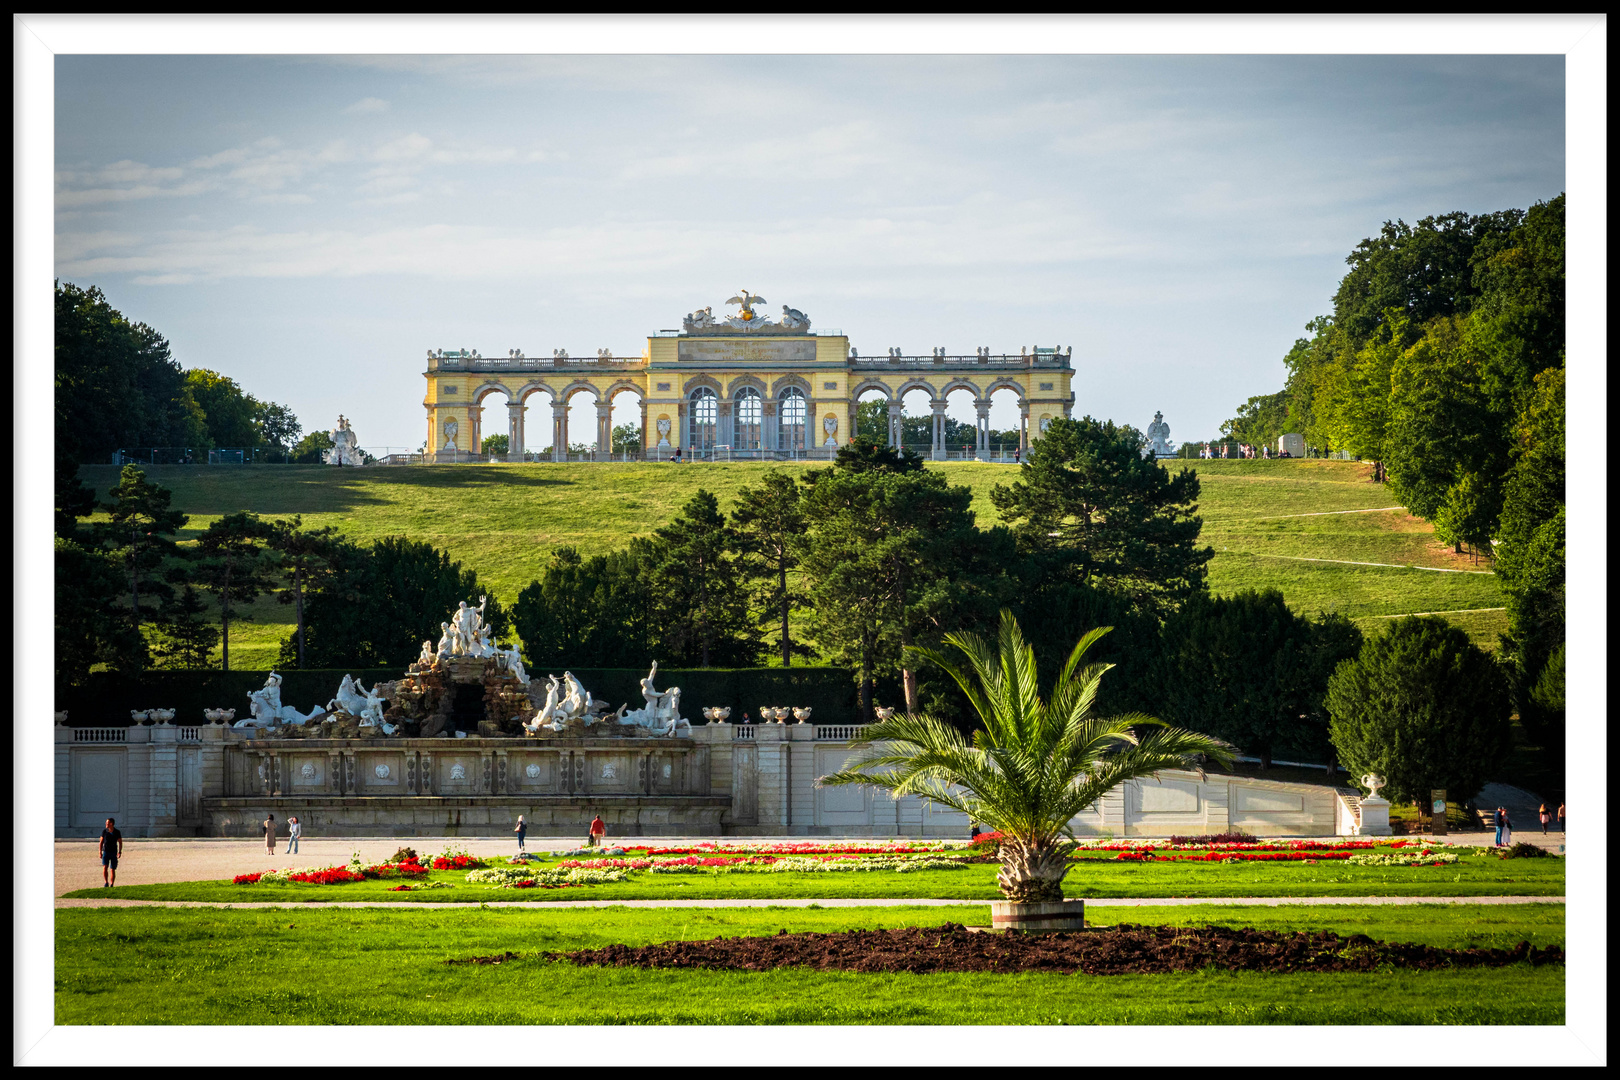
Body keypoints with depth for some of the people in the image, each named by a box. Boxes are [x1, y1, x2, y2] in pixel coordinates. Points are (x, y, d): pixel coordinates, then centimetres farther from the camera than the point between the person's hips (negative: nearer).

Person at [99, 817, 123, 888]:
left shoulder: (117, 832, -3)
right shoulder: (104, 831, 0)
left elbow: (120, 842, 6)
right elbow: (101, 842, 5)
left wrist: (120, 852, -6)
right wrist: (100, 852, -3)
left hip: (113, 853, 0)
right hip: (106, 852, 0)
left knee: (112, 870, 1)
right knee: (105, 867, -18)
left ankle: (111, 885, 9)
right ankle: (106, 883, -13)